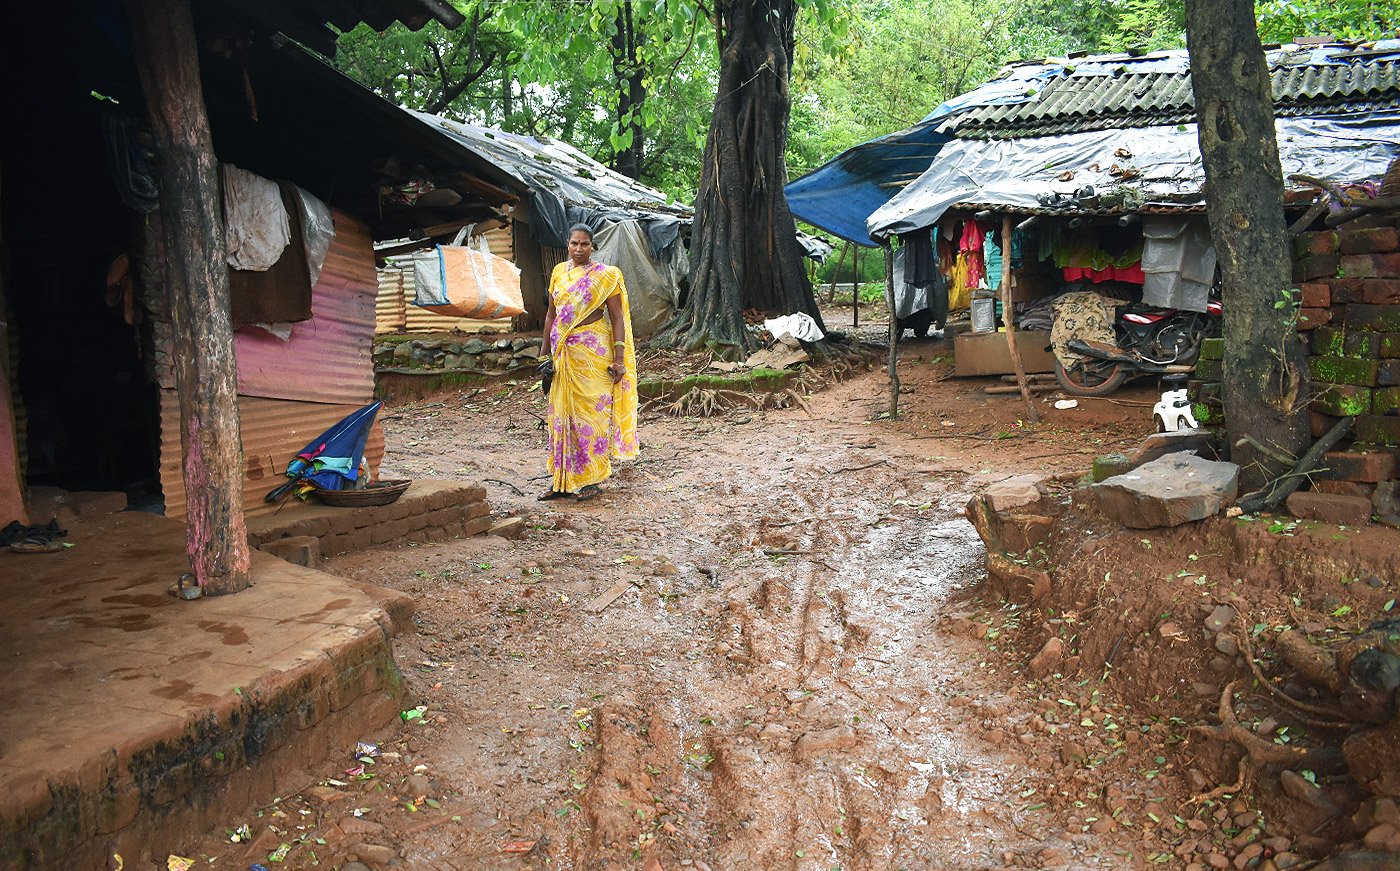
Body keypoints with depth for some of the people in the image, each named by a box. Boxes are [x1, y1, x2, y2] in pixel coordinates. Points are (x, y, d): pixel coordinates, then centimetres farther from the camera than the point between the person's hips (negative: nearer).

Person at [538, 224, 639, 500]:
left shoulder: (605, 275, -3)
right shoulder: (558, 272, 11)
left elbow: (617, 319, -5)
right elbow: (551, 314, 17)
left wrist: (619, 358, -11)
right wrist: (545, 350, 14)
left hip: (593, 352, -5)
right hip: (563, 351, 5)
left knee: (591, 410, -2)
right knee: (561, 412, 7)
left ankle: (590, 478, 9)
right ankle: (562, 479, 16)